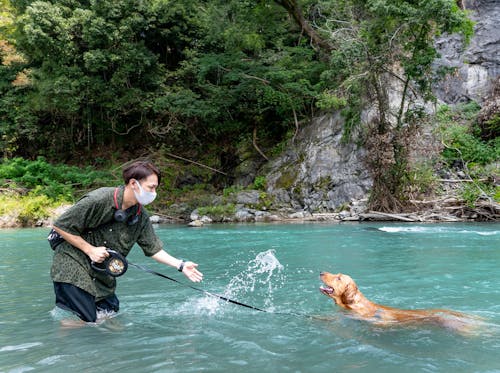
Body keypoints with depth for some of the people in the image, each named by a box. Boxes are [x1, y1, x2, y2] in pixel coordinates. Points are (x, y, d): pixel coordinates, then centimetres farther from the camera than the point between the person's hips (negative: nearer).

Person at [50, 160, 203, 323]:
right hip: (72, 266, -7)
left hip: (102, 277, 7)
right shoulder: (98, 200, -22)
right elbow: (59, 226, -16)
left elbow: (154, 249, 5)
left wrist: (181, 265, -5)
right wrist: (90, 250, -18)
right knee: (84, 321, -11)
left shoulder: (141, 217, -2)